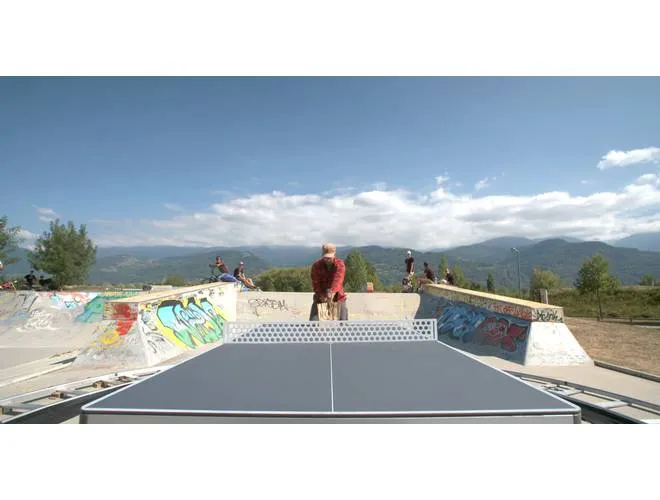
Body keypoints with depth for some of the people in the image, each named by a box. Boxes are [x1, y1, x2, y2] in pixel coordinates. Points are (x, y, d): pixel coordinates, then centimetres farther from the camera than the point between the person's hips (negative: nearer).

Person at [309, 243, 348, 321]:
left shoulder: (340, 264, -12)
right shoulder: (316, 266, -8)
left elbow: (338, 280, -28)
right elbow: (315, 283, -11)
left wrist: (332, 292, -44)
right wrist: (322, 295, -26)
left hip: (338, 297, 0)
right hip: (320, 298, 0)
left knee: (343, 320, 0)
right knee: (313, 321, -8)